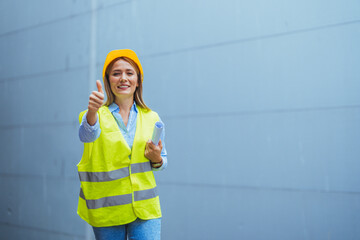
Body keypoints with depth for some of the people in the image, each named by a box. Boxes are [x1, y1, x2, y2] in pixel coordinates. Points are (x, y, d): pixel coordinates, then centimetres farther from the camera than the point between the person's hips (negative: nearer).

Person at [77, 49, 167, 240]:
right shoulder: (97, 115, -2)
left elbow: (163, 161, 14)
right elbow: (87, 135, -25)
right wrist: (92, 111, -46)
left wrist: (156, 160, -9)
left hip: (144, 208, 2)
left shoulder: (151, 118, 6)